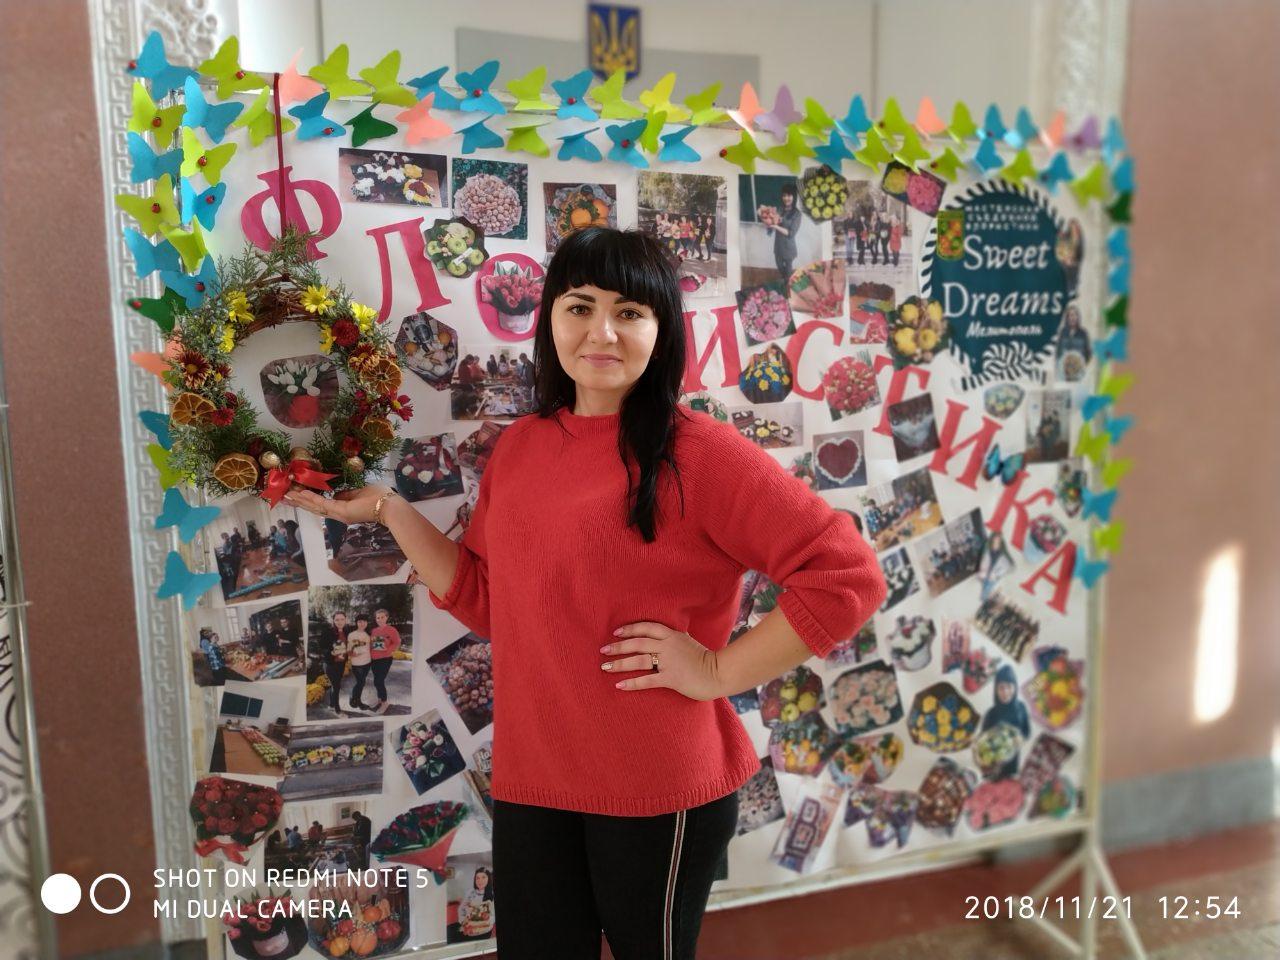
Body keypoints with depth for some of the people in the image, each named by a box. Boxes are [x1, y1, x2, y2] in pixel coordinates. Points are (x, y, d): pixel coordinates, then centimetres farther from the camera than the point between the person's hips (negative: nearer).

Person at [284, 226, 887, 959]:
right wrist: (389, 510, 5)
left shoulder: (699, 452, -16)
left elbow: (848, 576, -17)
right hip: (531, 779, 5)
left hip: (660, 786, -5)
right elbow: (489, 602, 10)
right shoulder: (518, 445, 4)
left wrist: (719, 671, -18)